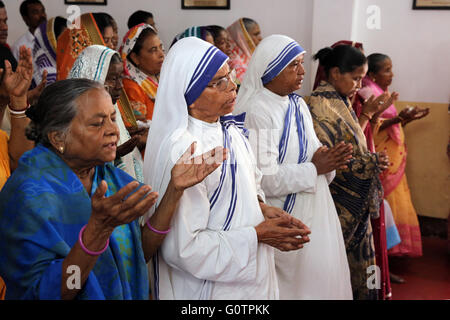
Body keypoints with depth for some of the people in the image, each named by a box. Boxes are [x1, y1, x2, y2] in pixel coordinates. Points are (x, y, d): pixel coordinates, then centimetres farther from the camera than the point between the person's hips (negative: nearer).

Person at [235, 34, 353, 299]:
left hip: (316, 213, 8)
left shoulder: (298, 104, 9)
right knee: (299, 283, 4)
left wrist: (330, 161, -7)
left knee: (325, 275, 15)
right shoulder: (258, 112, -17)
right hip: (286, 217, -8)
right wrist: (314, 169, -17)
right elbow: (265, 179, -24)